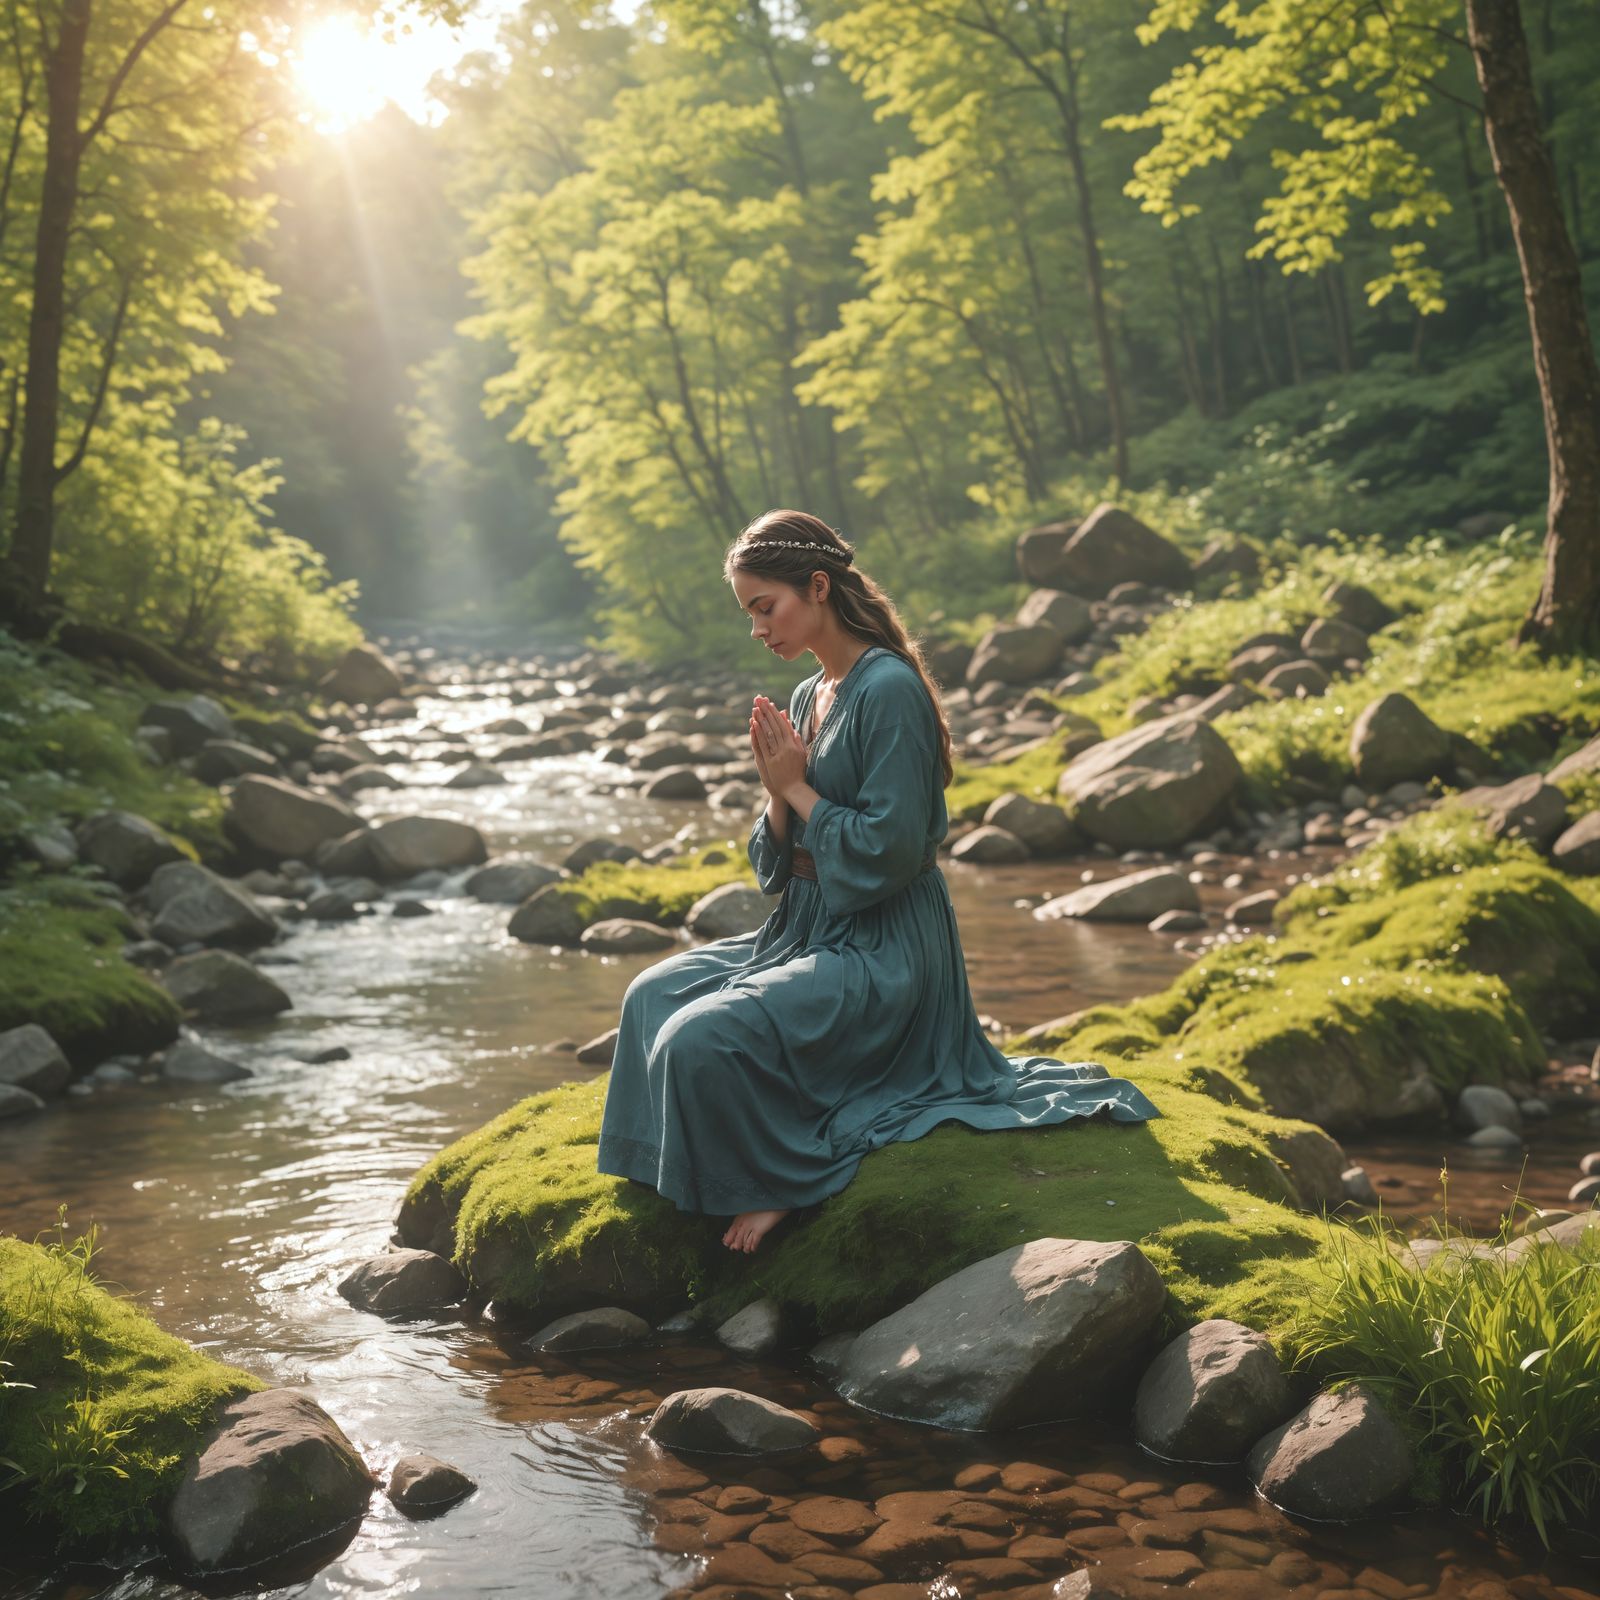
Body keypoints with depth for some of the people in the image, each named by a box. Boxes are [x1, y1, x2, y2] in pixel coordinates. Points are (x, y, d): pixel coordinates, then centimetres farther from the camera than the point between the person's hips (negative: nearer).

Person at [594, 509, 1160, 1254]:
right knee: (653, 996, 2)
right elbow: (781, 858, 12)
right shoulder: (808, 697, 10)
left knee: (703, 1038, -22)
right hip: (809, 929, 10)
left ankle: (774, 1189, -1)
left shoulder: (889, 689, -17)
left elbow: (888, 850, -22)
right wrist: (777, 792, -7)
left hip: (879, 953, -10)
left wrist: (797, 788, -13)